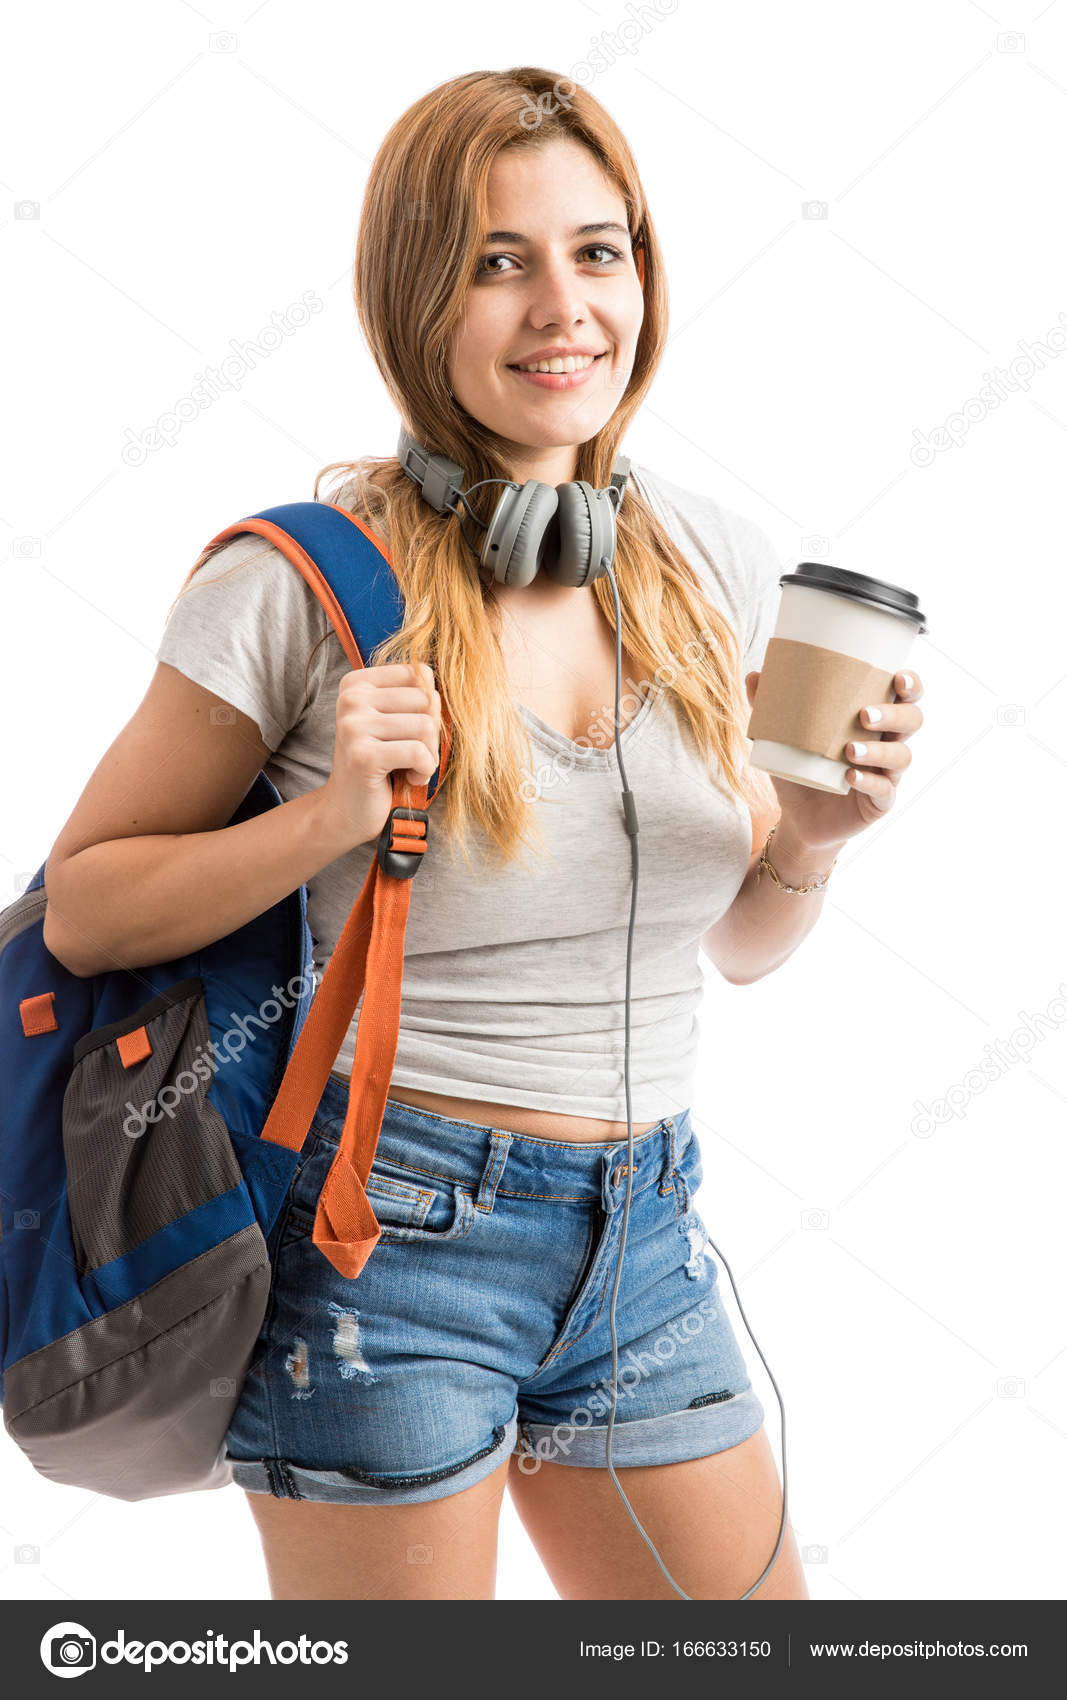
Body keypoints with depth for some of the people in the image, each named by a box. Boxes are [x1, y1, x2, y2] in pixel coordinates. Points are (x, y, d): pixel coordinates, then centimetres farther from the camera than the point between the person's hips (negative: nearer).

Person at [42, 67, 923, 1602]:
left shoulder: (716, 569, 3)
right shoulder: (305, 580, -12)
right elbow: (85, 909, -7)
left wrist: (816, 834, -7)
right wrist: (330, 818, -21)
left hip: (646, 1232, 5)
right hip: (390, 1236, -5)